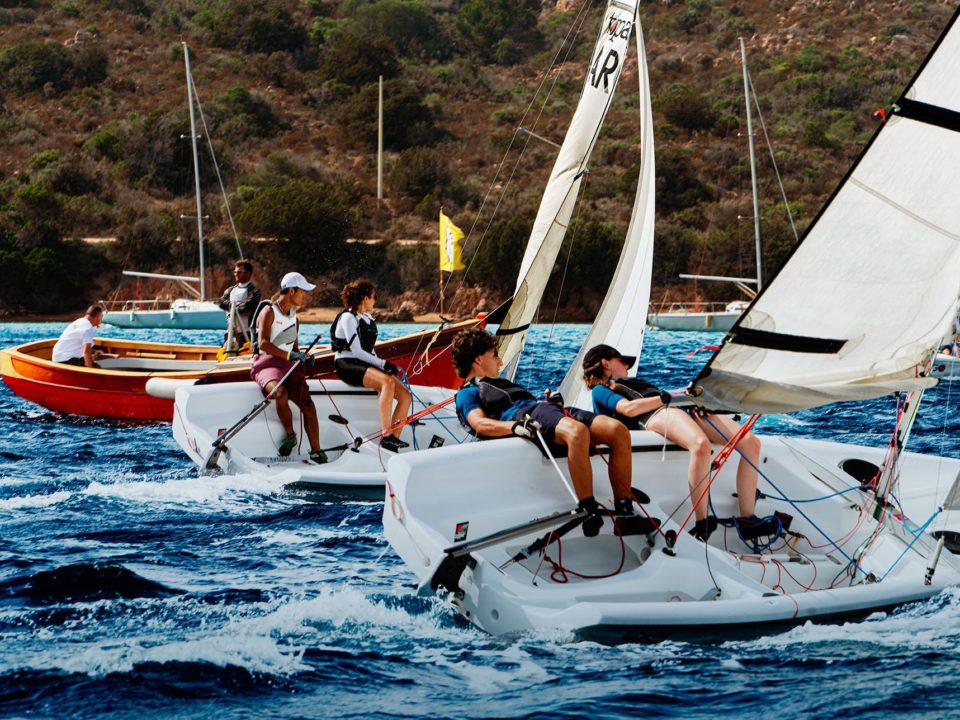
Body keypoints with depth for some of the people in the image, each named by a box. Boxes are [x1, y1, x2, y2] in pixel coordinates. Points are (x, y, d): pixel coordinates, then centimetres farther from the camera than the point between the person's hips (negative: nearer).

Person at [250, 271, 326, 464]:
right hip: (267, 363, -6)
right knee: (280, 393, -36)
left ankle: (316, 452, -12)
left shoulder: (294, 318, 20)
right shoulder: (269, 311, -3)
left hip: (289, 366, 6)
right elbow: (263, 343, -16)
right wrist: (289, 355, -25)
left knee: (308, 404, -15)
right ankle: (290, 435, -15)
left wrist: (304, 358, 3)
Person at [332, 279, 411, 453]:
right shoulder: (348, 317, -7)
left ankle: (394, 439, -15)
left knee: (405, 396, -8)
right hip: (347, 365, -9)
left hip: (366, 366, 9)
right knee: (388, 381, -34)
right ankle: (386, 436, -39)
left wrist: (385, 365, 2)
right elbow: (356, 351, -16)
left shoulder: (368, 319, 20)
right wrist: (383, 364, -18)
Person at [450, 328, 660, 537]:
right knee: (577, 432, -42)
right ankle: (589, 511, -45)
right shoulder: (467, 393, 18)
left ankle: (624, 514, -25)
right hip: (525, 416, -8)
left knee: (619, 431, -18)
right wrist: (515, 426, -23)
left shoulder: (502, 383, 45)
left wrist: (552, 399, 13)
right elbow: (480, 424, -4)